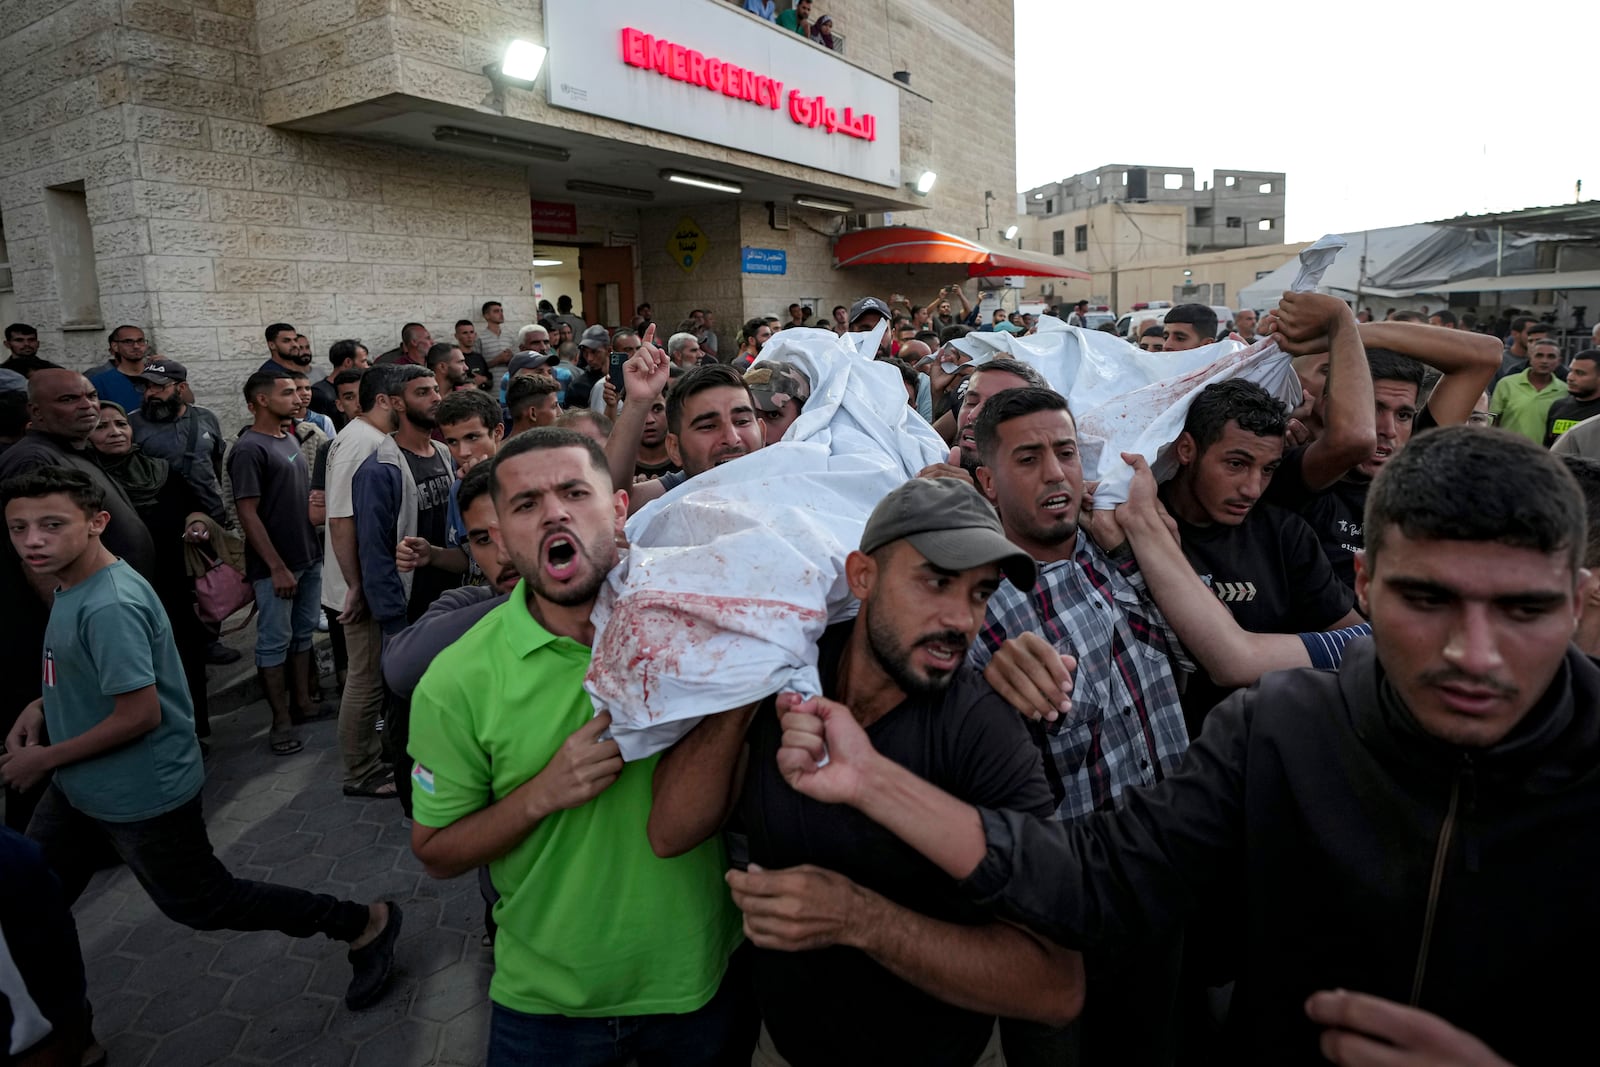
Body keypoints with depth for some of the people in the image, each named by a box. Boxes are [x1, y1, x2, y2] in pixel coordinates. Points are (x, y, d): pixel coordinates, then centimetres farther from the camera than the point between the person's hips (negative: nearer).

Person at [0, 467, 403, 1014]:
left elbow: (138, 714, -27)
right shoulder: (74, 583, 2)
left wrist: (45, 759, -14)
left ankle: (364, 924, 17)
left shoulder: (109, 606, -29)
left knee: (201, 903, 6)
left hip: (139, 797, -9)